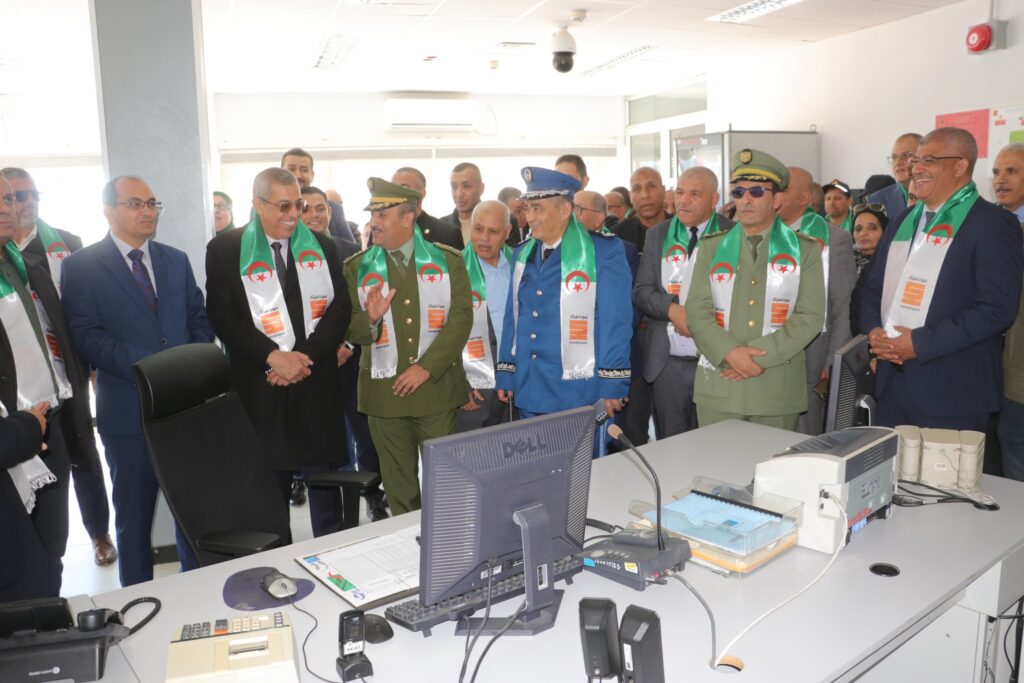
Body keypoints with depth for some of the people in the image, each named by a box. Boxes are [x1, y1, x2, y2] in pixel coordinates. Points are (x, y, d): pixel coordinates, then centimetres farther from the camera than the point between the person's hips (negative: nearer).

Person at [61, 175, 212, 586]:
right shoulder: (81, 266, -3)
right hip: (128, 410, -3)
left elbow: (199, 320, 11)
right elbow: (86, 336, -12)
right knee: (134, 514, 10)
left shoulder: (176, 260, 11)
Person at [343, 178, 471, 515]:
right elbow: (349, 330, 3)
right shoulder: (357, 268, 5)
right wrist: (369, 318, -20)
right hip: (384, 393, 1)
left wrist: (427, 367, -13)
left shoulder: (448, 261, 2)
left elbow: (461, 319, -5)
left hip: (437, 389, -1)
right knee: (399, 485, 11)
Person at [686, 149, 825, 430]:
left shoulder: (805, 250, 5)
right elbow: (697, 311, 0)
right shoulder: (711, 247, 9)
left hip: (778, 389, -1)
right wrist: (730, 352, -16)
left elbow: (811, 317, -4)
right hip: (718, 386, 1)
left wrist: (761, 355, -15)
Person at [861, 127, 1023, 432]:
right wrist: (874, 330, -4)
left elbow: (998, 309, -17)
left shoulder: (993, 223, -7)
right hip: (892, 384, 6)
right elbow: (874, 289, 16)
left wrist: (920, 343, -19)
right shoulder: (904, 220, 14)